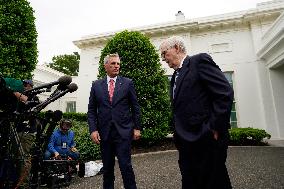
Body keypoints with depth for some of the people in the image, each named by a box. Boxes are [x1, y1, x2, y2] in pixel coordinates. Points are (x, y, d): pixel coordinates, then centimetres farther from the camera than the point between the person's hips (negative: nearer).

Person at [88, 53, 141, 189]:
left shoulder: (128, 83, 3)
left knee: (126, 166, -2)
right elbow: (91, 110, 7)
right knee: (107, 167, 14)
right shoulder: (96, 85, 7)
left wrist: (137, 127, 0)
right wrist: (93, 129, -3)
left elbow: (135, 107, 4)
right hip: (104, 133, 2)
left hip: (123, 132, -2)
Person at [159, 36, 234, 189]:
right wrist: (178, 134, 12)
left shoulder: (199, 60, -4)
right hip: (186, 142, 8)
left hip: (207, 140, -8)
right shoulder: (176, 76, 20)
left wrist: (216, 128, -16)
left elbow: (225, 93, -14)